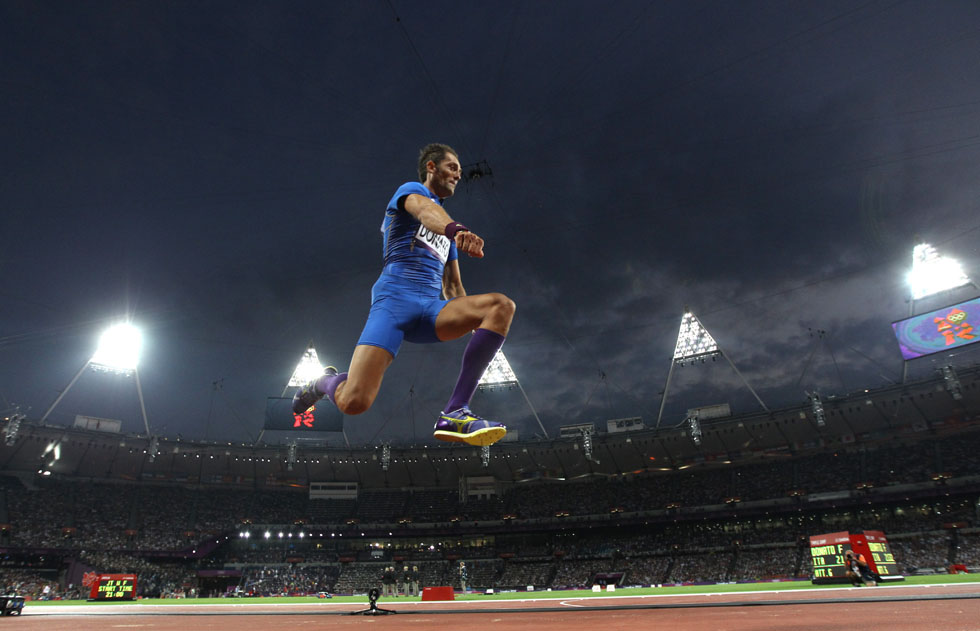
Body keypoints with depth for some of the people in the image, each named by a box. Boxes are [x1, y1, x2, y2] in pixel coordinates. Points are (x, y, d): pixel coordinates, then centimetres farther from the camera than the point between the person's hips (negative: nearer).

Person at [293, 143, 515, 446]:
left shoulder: (446, 231, 31)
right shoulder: (411, 189, 11)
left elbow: (453, 286, 31)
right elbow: (425, 210, -15)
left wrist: (474, 327, 18)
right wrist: (455, 228, -39)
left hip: (432, 309, 6)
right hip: (394, 298, -6)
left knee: (502, 306, -22)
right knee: (353, 402, -24)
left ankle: (455, 413, -27)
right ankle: (326, 381, 16)